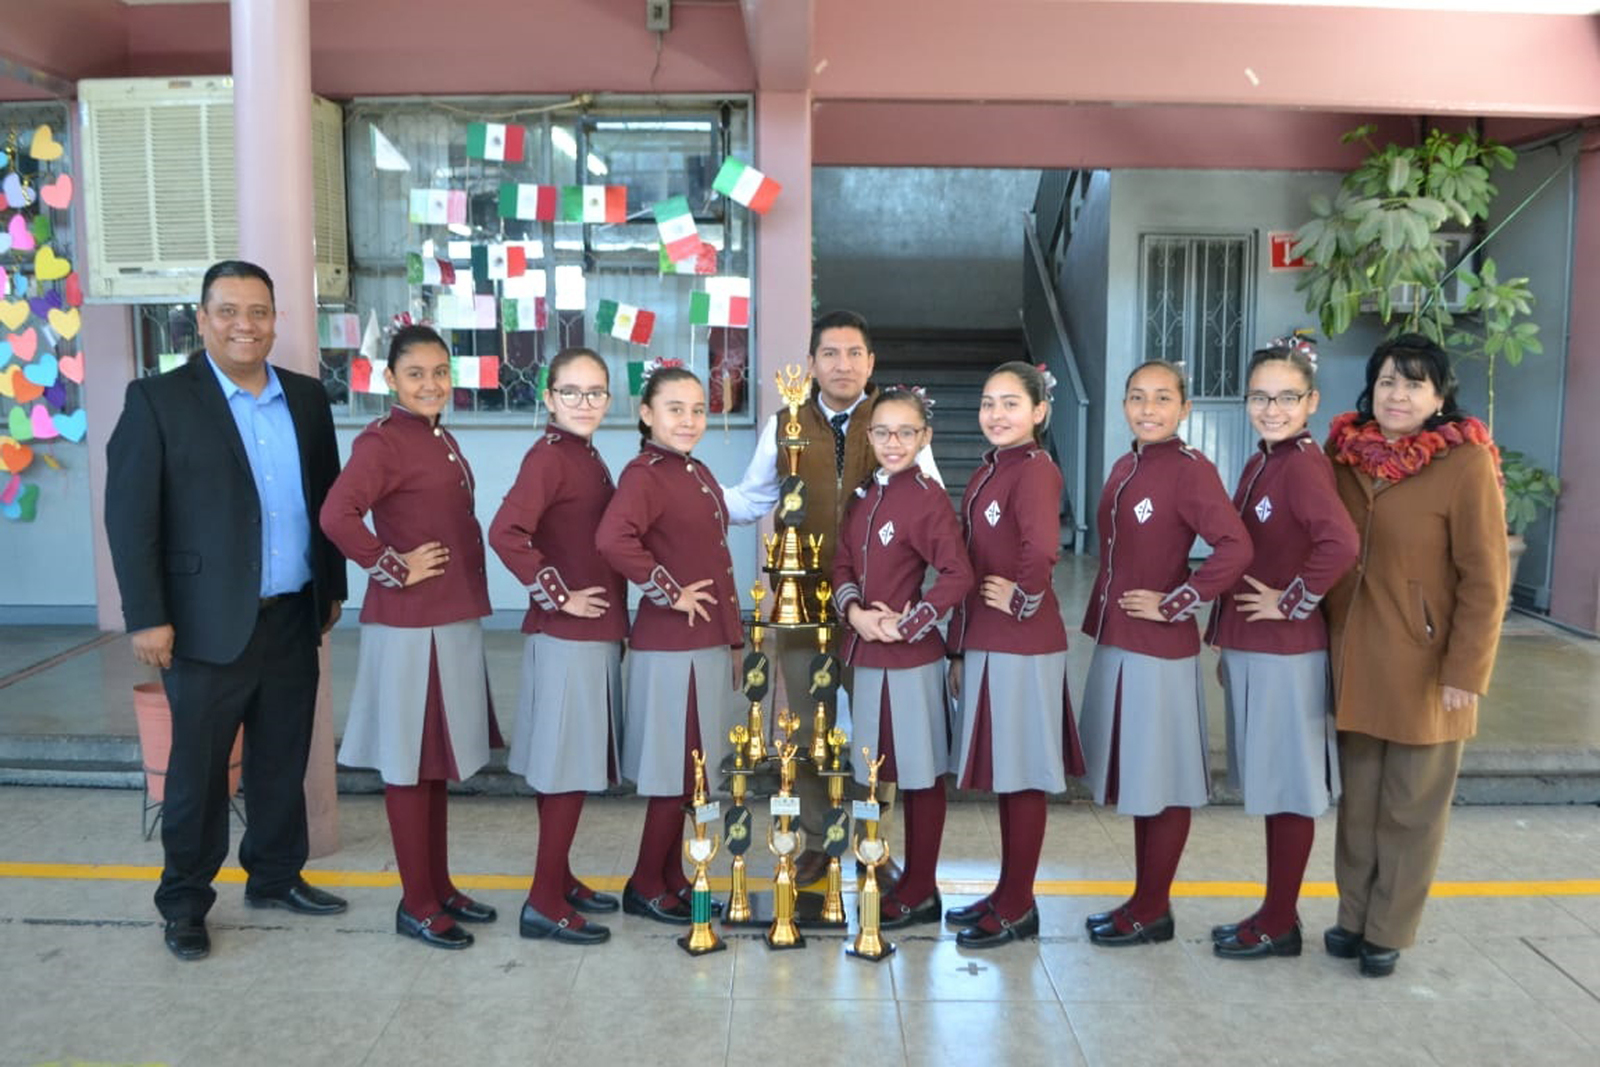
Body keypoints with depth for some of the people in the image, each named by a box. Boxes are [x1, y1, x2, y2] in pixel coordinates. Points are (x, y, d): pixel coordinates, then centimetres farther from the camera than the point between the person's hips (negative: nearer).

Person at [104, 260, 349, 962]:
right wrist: (146, 617, -12)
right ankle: (184, 902, 25)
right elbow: (129, 515, -9)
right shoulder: (158, 400, -6)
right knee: (198, 770, 9)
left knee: (284, 761, 15)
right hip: (209, 625, -4)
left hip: (293, 618, 4)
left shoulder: (307, 398, 7)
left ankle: (275, 875, 33)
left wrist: (332, 588, 12)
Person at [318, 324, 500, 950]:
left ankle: (440, 885, 29)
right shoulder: (383, 441, -14)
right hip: (408, 626, -8)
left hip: (454, 621, 9)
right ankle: (416, 904, 16)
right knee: (411, 764, 3)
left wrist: (464, 602, 11)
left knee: (440, 761, 16)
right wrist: (395, 569, -19)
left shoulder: (441, 439, 13)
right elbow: (337, 514, -29)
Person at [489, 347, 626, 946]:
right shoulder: (549, 456, -14)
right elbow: (506, 532, -27)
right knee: (567, 769, -2)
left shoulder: (587, 457, 13)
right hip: (566, 636, -9)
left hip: (596, 634, 9)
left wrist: (615, 624, 11)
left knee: (573, 767, 16)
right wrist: (556, 595, -18)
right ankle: (545, 903, 8)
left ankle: (559, 879, 28)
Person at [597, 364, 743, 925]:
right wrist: (669, 593, -23)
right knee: (674, 775, 2)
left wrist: (729, 635, 17)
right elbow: (613, 539, -35)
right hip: (671, 649, -8)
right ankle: (645, 886, 18)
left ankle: (672, 878, 29)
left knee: (687, 774, 16)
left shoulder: (697, 473, 13)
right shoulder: (645, 474, -15)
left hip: (708, 645, 8)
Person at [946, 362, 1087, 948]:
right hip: (983, 645, 9)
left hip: (1022, 647, -9)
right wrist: (959, 650, 16)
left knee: (1023, 774, 3)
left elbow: (1042, 549, -35)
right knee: (1001, 772, 16)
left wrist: (1024, 598, -18)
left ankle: (1018, 907, 16)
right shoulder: (985, 473, 13)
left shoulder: (1036, 470, -15)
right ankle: (1007, 893, 30)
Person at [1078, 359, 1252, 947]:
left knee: (1164, 784, 5)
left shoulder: (1190, 469, -13)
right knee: (1136, 777, 16)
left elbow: (1235, 548, -24)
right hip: (1115, 644, 8)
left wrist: (1174, 604, -17)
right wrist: (1100, 624, 11)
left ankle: (1152, 911, 18)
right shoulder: (1124, 468, 10)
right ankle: (1145, 900, 29)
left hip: (1160, 650, -8)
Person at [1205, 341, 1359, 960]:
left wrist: (1293, 602, -19)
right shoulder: (1257, 466, 11)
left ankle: (1280, 924, 17)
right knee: (1268, 786, 16)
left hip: (1287, 654, -9)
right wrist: (1227, 645, 16)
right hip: (1249, 650, 9)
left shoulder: (1304, 465, -16)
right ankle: (1276, 912, 29)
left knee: (1290, 789, 4)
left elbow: (1341, 543, -33)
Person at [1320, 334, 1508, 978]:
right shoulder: (1346, 455, 4)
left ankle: (1388, 931, 23)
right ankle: (1353, 917, 29)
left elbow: (1485, 579, -12)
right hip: (1355, 660, 4)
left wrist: (1467, 671, -14)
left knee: (1410, 809, 9)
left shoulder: (1466, 464, -11)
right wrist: (1327, 640, 6)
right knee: (1357, 800, 14)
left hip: (1425, 668, -4)